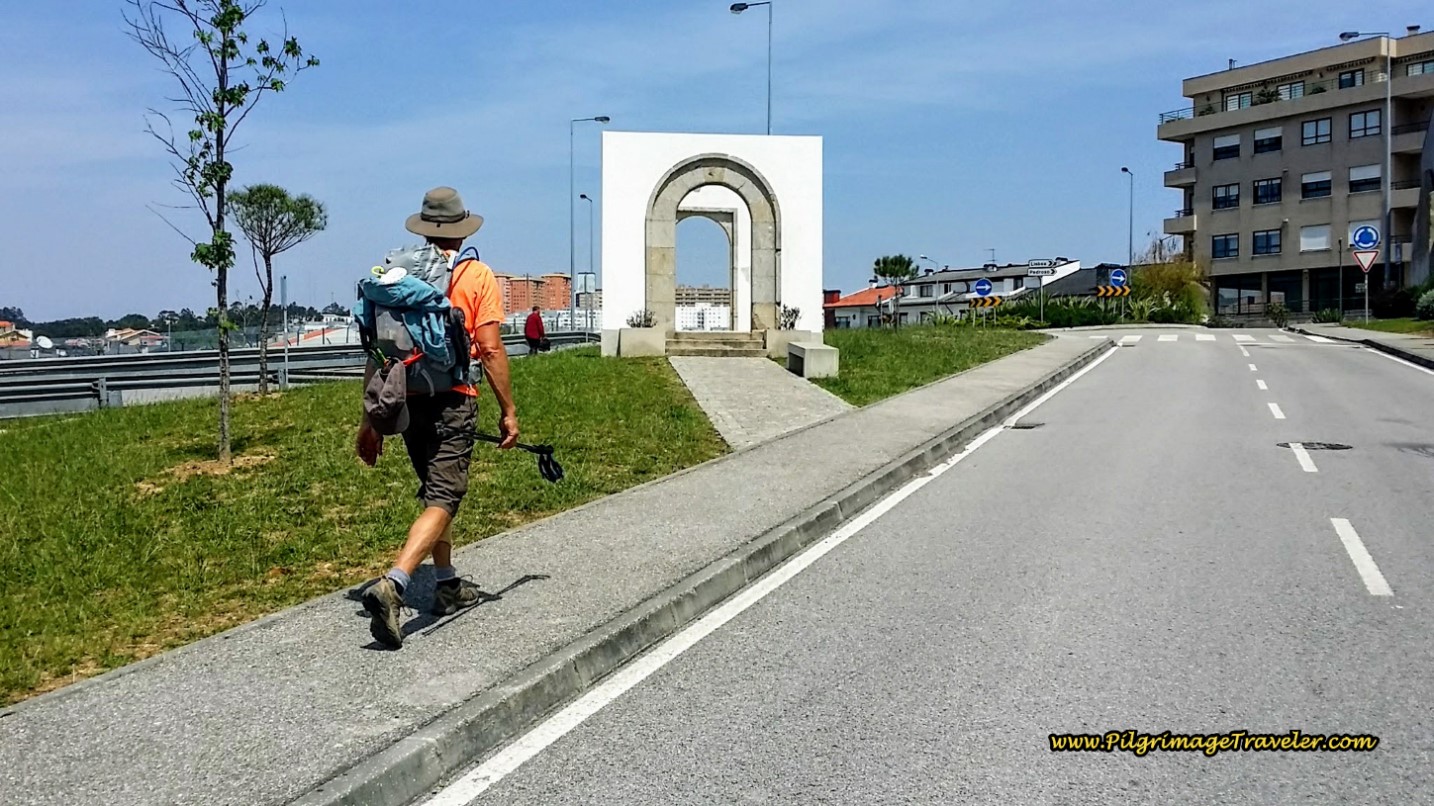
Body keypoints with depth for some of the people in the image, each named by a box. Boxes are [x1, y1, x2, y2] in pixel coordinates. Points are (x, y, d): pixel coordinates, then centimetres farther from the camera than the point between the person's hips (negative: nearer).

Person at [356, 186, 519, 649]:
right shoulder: (477, 276, -3)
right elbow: (490, 350, -9)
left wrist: (370, 420, 12)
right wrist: (508, 411, -3)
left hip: (406, 401, 5)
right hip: (452, 401, -5)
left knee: (436, 490, 20)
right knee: (442, 498, -6)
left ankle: (448, 586, 30)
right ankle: (392, 584, -25)